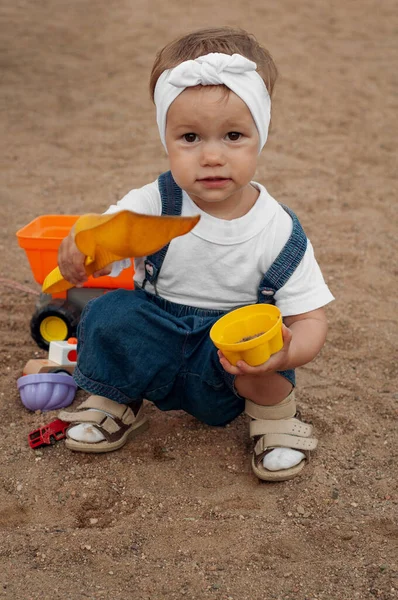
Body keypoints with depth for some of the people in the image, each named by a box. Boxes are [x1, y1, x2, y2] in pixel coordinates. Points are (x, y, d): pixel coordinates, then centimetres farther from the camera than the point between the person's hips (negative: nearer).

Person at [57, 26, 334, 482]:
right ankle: (114, 404, 6)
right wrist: (79, 247, -49)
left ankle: (273, 413, 0)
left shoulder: (278, 231, -16)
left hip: (228, 375, -1)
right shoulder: (155, 204, -14)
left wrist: (285, 355, -36)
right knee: (109, 315, -24)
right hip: (156, 348, 2)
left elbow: (309, 317, -13)